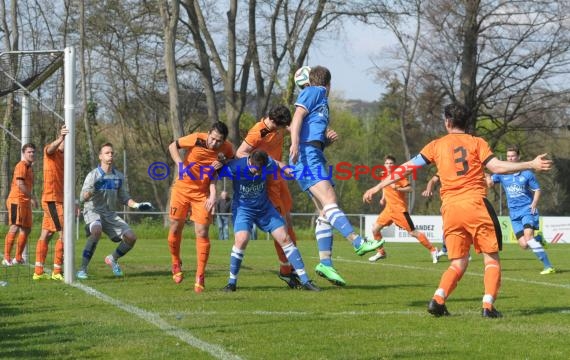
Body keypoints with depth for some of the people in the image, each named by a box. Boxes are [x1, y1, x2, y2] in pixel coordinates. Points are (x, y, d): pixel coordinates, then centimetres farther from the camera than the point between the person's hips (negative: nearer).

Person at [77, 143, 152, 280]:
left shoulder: (119, 176, 6)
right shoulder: (93, 175, -10)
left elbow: (123, 197, 16)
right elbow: (83, 198, -18)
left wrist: (137, 205, 0)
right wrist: (92, 190, -39)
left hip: (110, 214, 6)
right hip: (93, 211, -6)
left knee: (131, 237, -6)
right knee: (97, 231, -37)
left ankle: (112, 259, 24)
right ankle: (82, 269, -28)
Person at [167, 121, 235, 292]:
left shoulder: (227, 149, -13)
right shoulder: (197, 139, -18)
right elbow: (173, 146, -6)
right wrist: (181, 165, -21)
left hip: (202, 194, 0)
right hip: (182, 188, 0)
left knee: (202, 234, -8)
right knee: (175, 230, 5)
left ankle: (200, 278, -1)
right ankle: (176, 264, 32)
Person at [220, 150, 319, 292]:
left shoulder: (268, 164, -16)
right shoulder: (235, 167, -25)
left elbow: (279, 167, 7)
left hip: (264, 207, 3)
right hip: (243, 208, -3)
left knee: (285, 238, -3)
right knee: (242, 239, -27)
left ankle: (305, 281, 4)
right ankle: (232, 282, -9)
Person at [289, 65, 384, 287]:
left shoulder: (322, 101, 30)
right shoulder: (313, 92, 5)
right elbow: (297, 117, -11)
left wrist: (329, 139, 11)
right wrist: (295, 144, -25)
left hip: (316, 157, 10)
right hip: (305, 154, -10)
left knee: (325, 212, 2)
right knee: (329, 201, -22)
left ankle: (325, 262, -2)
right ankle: (358, 243, -36)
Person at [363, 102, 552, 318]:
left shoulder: (436, 145, 12)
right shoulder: (477, 142, 6)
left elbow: (408, 167, 11)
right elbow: (497, 167, -6)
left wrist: (378, 187, 17)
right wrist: (531, 165, -1)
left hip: (450, 209, 3)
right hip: (476, 204, -3)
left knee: (458, 263, 11)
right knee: (491, 258, 6)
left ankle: (438, 298, -12)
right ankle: (488, 305, -10)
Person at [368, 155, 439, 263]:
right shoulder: (384, 175, 9)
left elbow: (409, 188, -17)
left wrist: (398, 189, -32)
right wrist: (383, 198, 16)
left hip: (400, 209, -7)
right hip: (389, 208, 7)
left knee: (413, 232, -9)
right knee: (375, 229, 1)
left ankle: (432, 250, 0)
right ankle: (381, 252, 17)